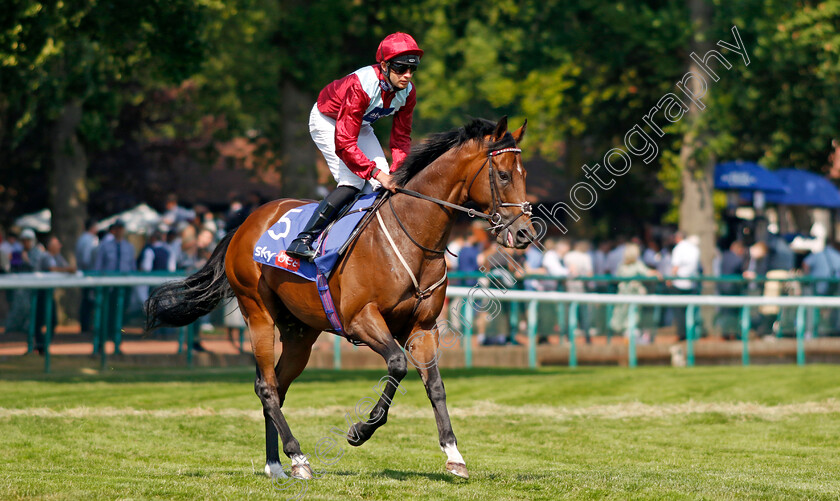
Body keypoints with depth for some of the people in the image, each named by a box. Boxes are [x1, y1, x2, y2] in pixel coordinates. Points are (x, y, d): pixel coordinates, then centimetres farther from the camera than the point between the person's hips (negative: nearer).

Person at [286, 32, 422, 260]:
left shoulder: (407, 92, -19)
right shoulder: (360, 87, -40)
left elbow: (401, 138, -8)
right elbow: (344, 144, -41)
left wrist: (397, 172, -25)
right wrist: (376, 172, -45)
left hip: (360, 125, 7)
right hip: (327, 121, -7)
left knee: (385, 182, -9)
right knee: (352, 182, -22)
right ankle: (303, 239, -20)